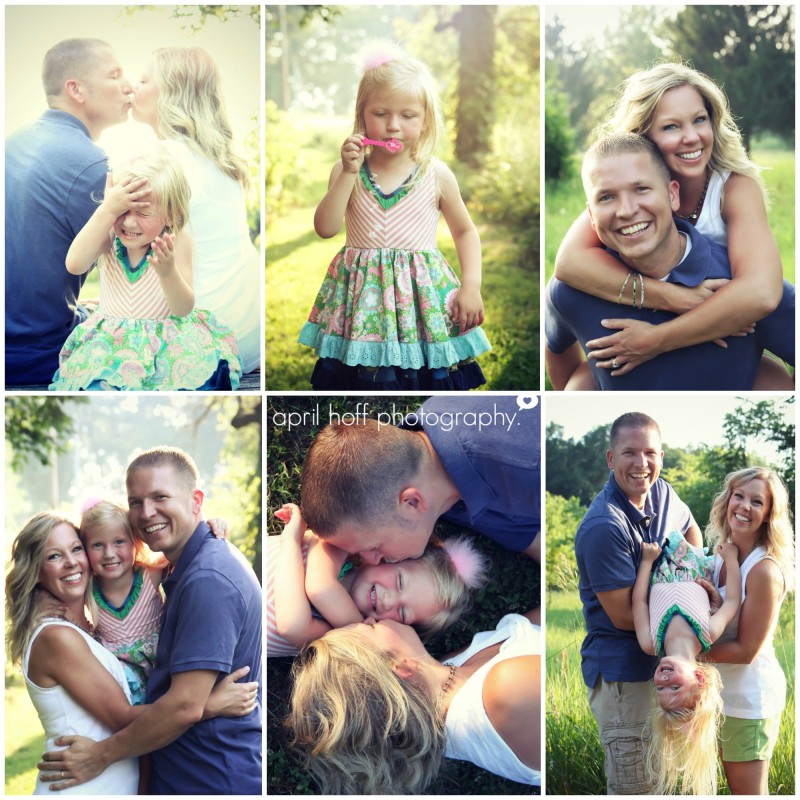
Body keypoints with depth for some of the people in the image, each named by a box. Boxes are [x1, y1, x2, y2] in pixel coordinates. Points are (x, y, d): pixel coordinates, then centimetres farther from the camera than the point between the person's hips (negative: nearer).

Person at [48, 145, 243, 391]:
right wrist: (108, 210, -28)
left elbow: (184, 309, -13)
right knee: (94, 386, -26)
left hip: (168, 338, -1)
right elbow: (75, 265, -26)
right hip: (110, 342, 1)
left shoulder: (177, 241, -10)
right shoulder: (109, 236, -6)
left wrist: (168, 272, -35)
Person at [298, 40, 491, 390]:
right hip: (362, 293, 1)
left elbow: (465, 232, 10)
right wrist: (348, 173, -16)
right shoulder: (347, 171, 1)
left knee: (427, 376, -1)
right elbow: (325, 228, -9)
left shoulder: (436, 175, 0)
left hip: (422, 292, 0)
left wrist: (471, 285, -2)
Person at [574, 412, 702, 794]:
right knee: (635, 787, -1)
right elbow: (623, 616, -23)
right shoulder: (604, 527, -26)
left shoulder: (662, 493, -1)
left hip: (658, 660, 9)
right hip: (622, 672, -8)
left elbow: (690, 528, 23)